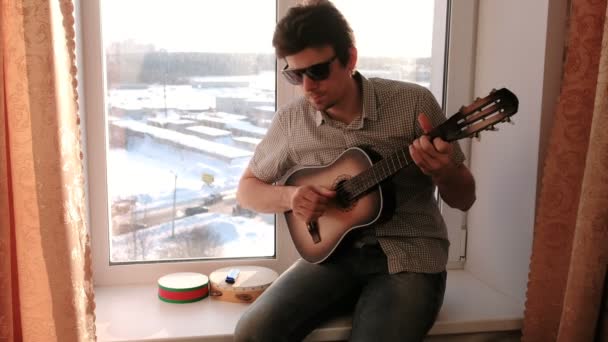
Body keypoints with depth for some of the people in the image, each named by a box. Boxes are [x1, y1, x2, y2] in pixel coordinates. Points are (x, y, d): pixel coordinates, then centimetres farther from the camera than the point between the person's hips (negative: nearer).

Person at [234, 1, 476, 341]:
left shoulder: (414, 103, -8)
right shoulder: (291, 120, -1)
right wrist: (289, 196, -11)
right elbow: (248, 188, 11)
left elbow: (464, 198, -1)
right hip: (335, 252, 3)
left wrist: (442, 172, -25)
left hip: (409, 258, -2)